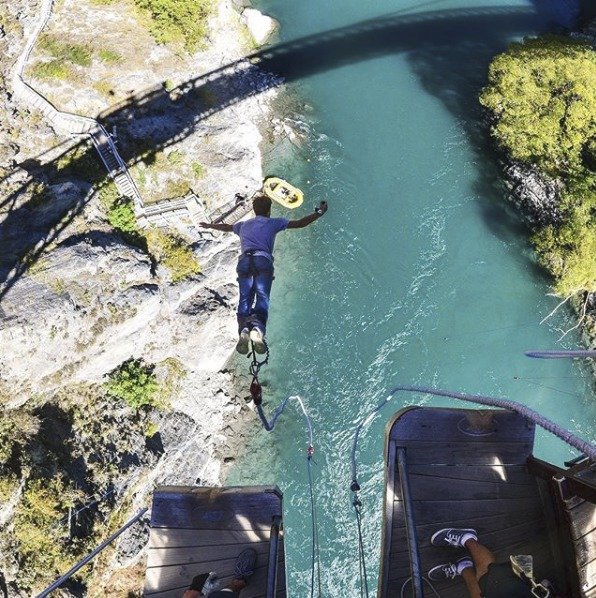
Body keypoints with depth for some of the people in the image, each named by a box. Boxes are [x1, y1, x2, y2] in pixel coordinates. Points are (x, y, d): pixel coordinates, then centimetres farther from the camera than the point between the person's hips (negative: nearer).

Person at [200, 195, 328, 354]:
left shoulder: (244, 225, 35)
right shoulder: (273, 222, 24)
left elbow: (226, 227, 53)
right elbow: (300, 223, 22)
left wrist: (209, 225, 73)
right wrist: (319, 212, 34)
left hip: (244, 261, 3)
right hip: (263, 261, -3)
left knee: (245, 299, -5)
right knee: (262, 298, -14)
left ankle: (244, 330, -30)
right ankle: (257, 329, -40)